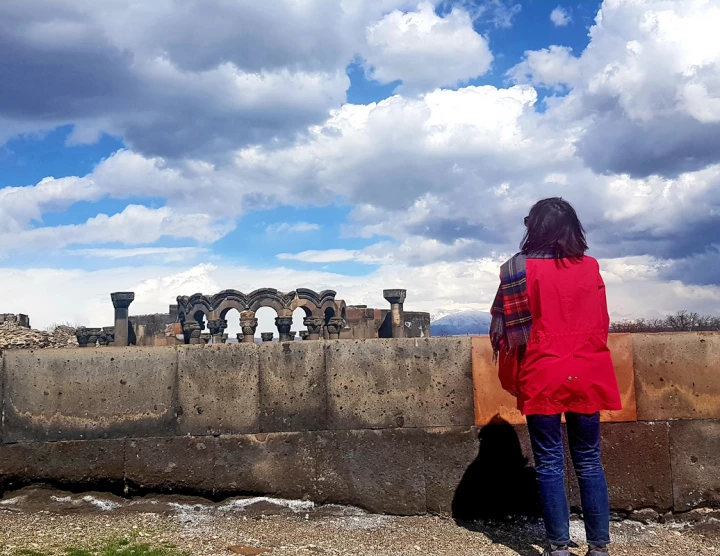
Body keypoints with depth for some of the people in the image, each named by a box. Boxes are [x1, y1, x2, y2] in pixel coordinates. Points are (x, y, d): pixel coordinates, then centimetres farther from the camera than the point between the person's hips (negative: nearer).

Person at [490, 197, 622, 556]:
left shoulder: (519, 268, -5)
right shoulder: (590, 268, 5)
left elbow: (506, 327, -4)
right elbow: (602, 325, 10)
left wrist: (511, 378, 6)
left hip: (542, 377, -3)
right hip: (588, 375, 3)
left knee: (550, 463, 4)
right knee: (589, 461, 10)